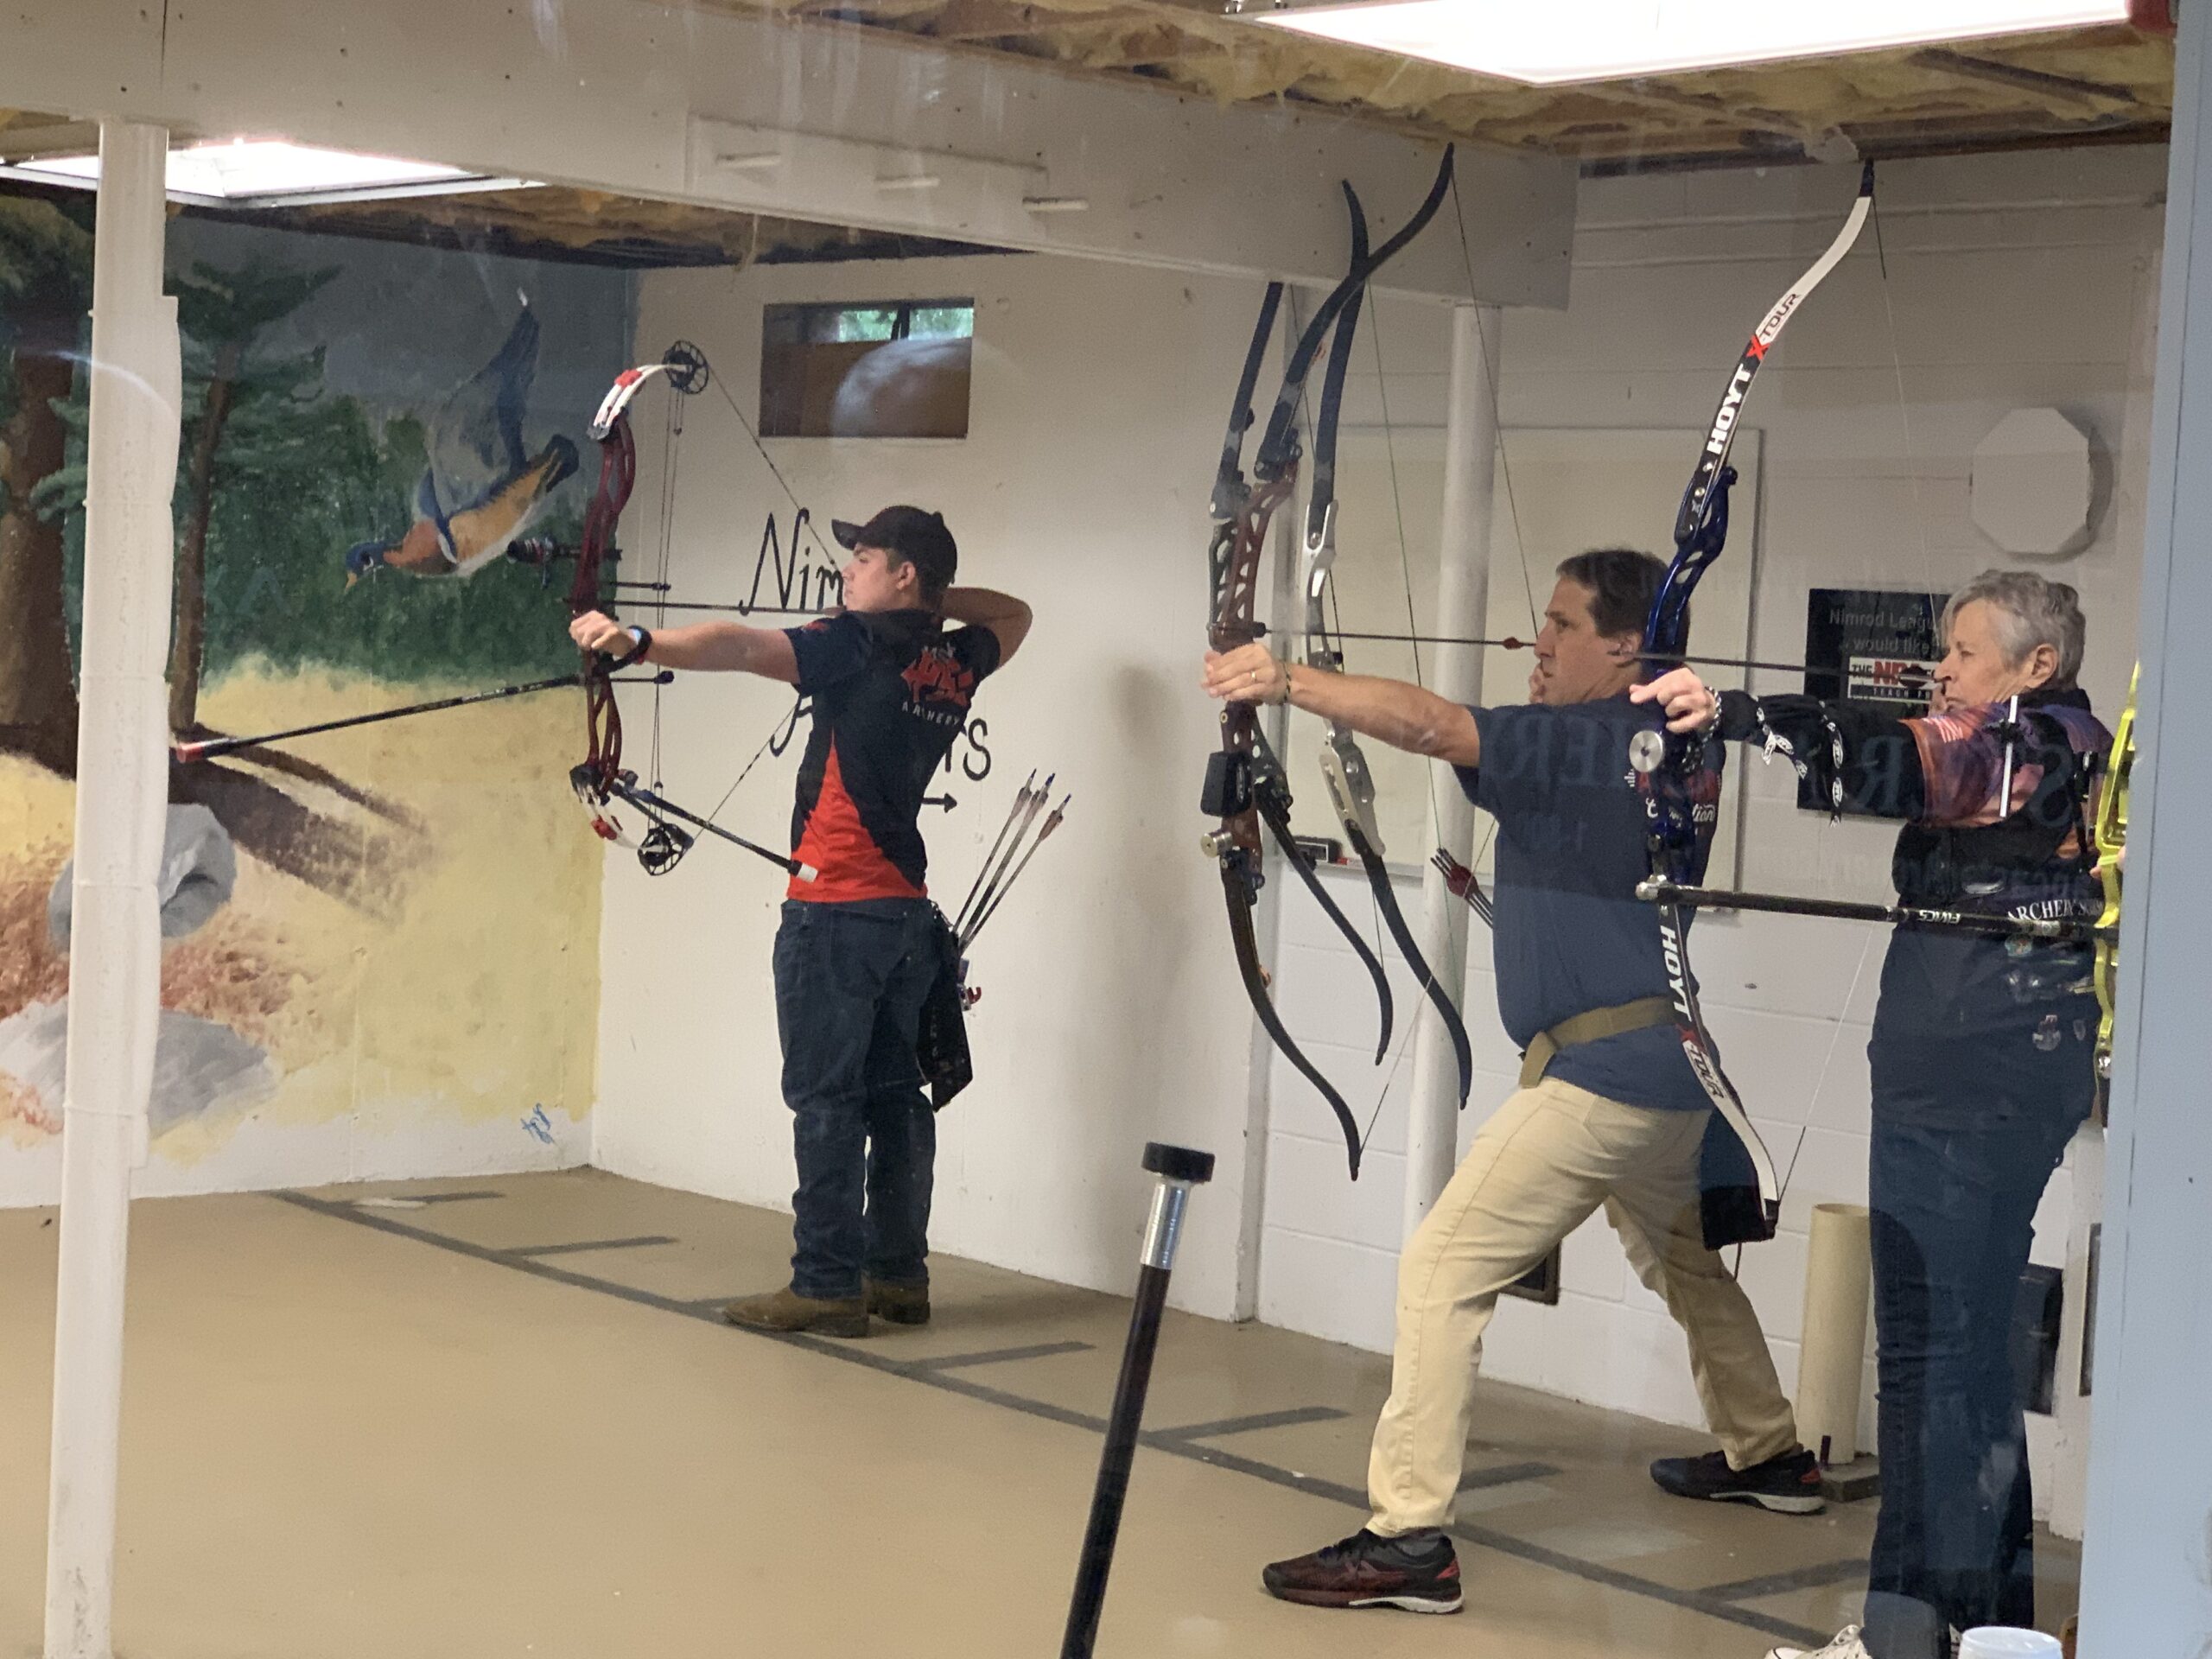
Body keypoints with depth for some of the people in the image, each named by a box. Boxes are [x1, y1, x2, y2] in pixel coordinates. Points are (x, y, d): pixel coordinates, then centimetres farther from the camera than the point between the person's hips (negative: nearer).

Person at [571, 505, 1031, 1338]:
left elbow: (743, 646, -25)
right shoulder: (957, 660, 11)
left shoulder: (862, 645, -10)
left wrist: (636, 639, -34)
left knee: (826, 1098, -5)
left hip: (837, 911, -8)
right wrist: (937, 601, 21)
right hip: (907, 909, 8)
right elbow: (1014, 613, 34)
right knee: (894, 1094, 11)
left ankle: (827, 1284, -4)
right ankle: (899, 1276, 16)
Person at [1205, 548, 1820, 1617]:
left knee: (1442, 1271, -11)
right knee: (1681, 1259, 32)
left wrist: (1287, 679, -35)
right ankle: (1767, 1455, 50)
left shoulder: (1592, 737, -15)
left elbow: (1430, 724, -28)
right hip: (1670, 1061, 10)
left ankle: (1409, 1539, -15)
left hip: (1600, 1068, -10)